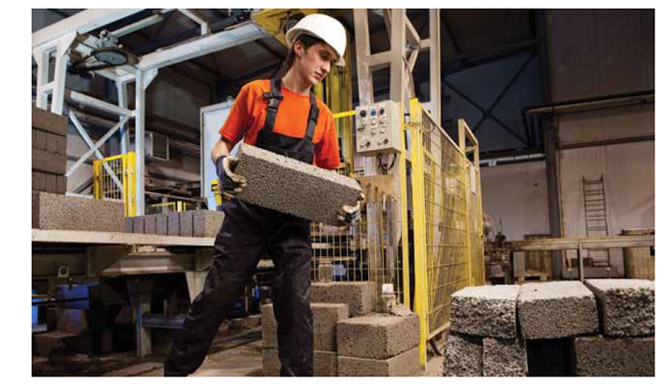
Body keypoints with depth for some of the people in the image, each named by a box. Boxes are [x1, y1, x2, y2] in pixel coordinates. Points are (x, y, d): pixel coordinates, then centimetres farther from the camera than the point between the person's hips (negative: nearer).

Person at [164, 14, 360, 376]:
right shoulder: (255, 92, 3)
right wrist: (223, 163, -18)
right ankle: (175, 370, 20)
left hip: (293, 222, 3)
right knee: (216, 296, 2)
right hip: (248, 214, -2)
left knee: (296, 304, -1)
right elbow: (222, 144, 6)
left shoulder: (322, 115, 10)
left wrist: (345, 204, -6)